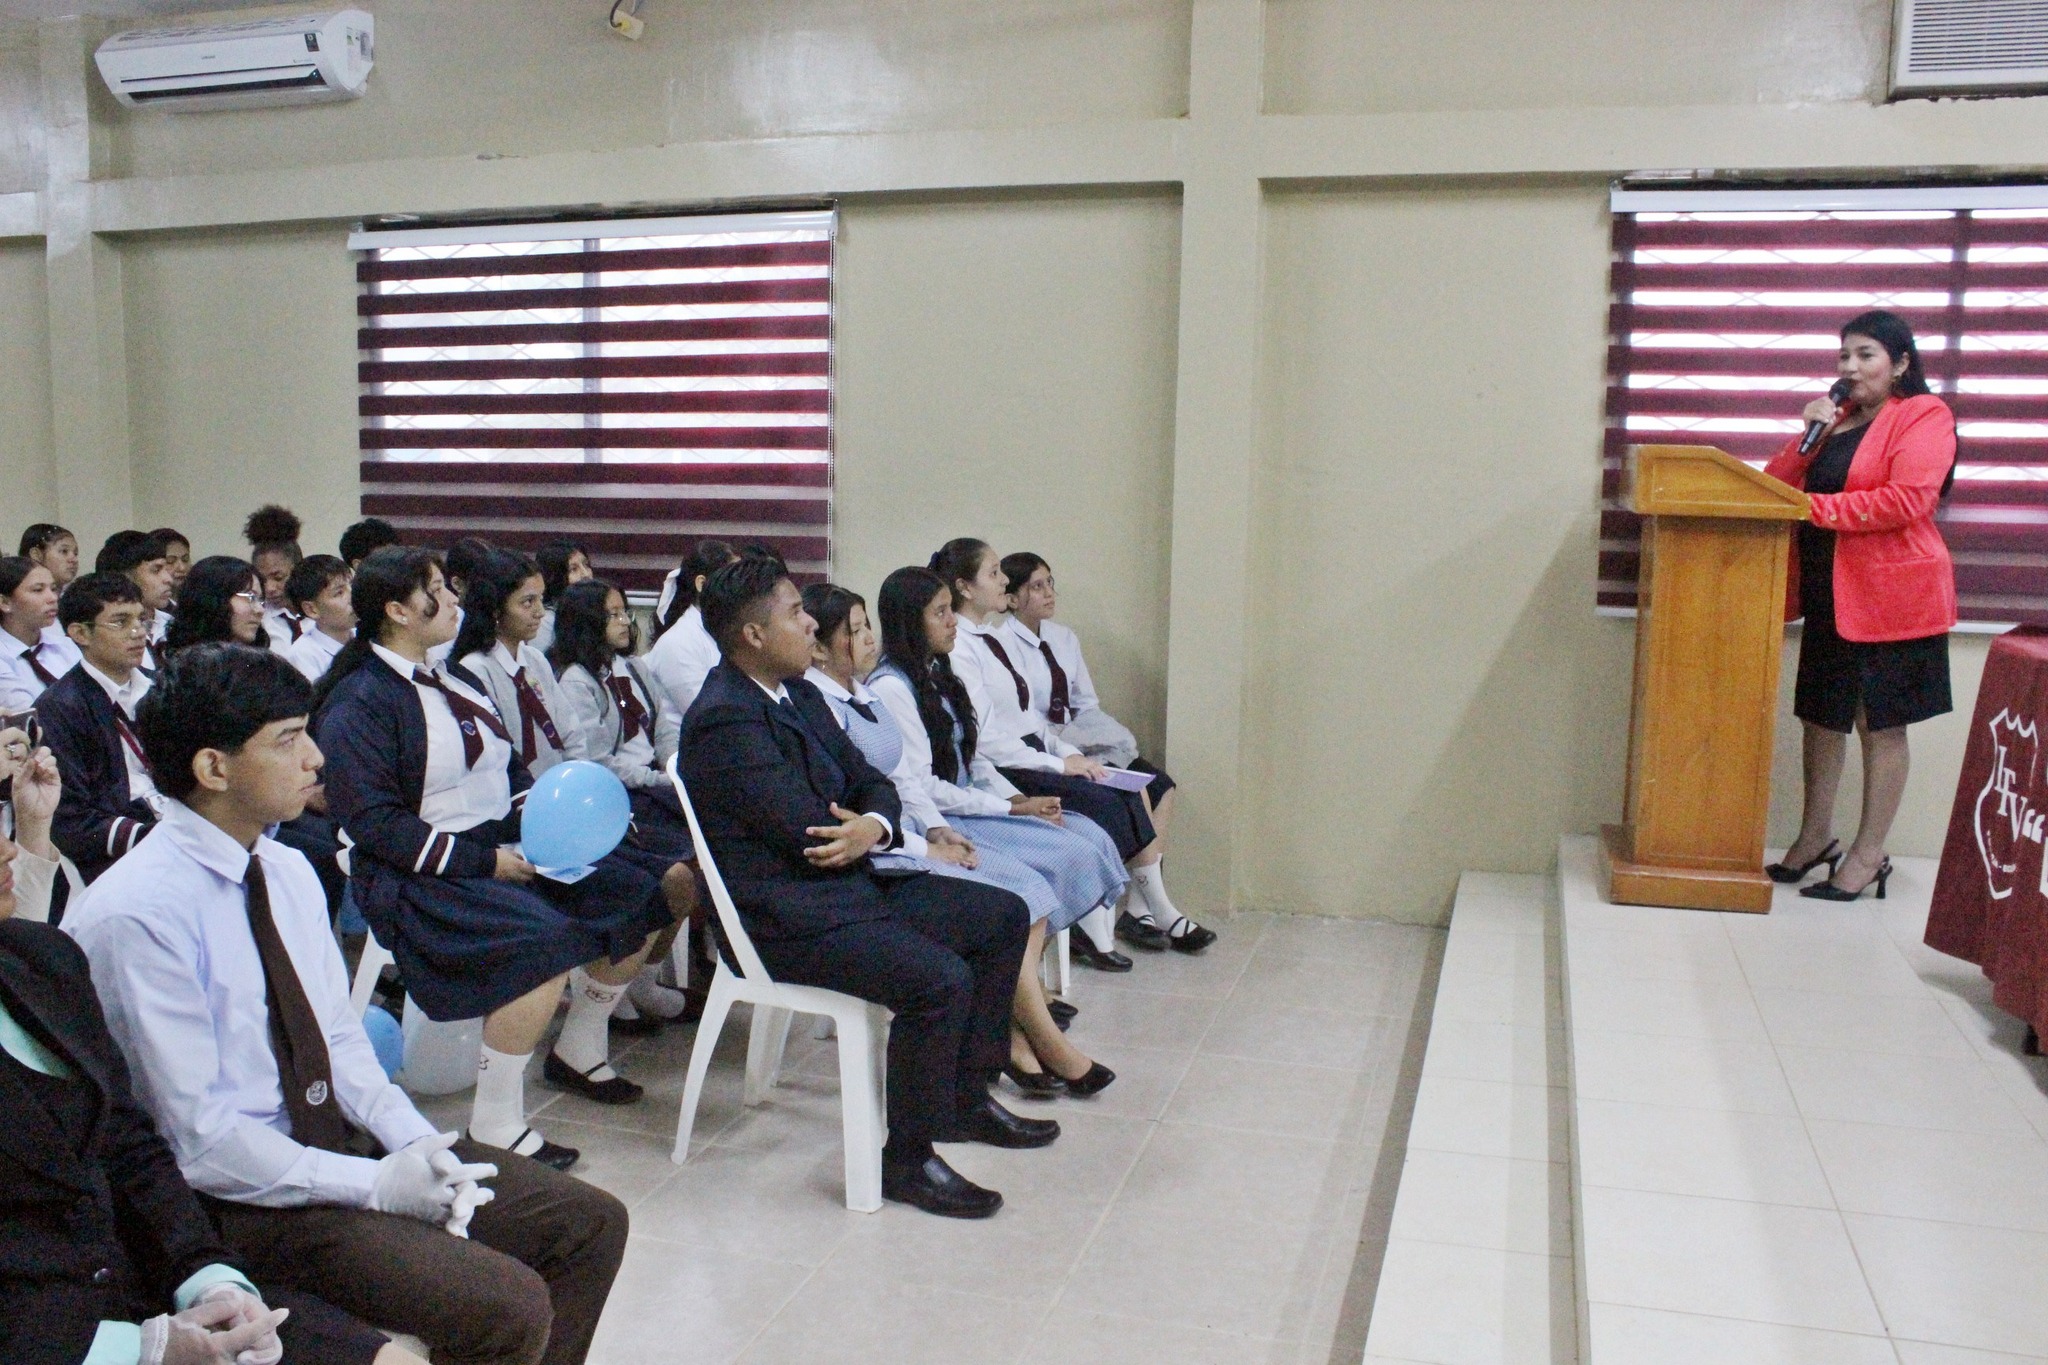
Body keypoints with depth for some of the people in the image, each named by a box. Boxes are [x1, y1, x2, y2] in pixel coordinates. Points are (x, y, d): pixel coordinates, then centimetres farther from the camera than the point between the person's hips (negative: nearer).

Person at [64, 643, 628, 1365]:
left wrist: (415, 1142, -6)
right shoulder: (136, 914, -19)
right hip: (242, 1197, -8)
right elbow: (194, 1134, -20)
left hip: (341, 1140, 8)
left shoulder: (288, 870, 5)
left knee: (591, 1223, 1)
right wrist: (375, 1185, -18)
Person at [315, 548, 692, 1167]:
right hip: (420, 878, -9)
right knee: (547, 941, -32)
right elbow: (373, 821, -17)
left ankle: (579, 1052, 18)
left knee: (636, 897, -2)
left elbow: (510, 768, 19)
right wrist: (485, 862, -21)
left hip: (504, 846, 9)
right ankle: (494, 1124, -19)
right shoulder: (357, 701, -10)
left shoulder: (455, 679, 16)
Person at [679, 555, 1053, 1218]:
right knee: (939, 979, -28)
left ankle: (966, 1096, 18)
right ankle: (908, 1158, -9)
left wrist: (873, 826, -15)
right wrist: (863, 834, -1)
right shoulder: (724, 721, -19)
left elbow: (873, 784, 10)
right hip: (787, 917, -10)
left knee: (1005, 915, 9)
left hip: (850, 883, 10)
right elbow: (810, 831, -23)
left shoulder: (800, 695, 12)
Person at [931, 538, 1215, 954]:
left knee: (1132, 792, -9)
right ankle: (1156, 912, -6)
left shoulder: (992, 636, 14)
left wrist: (1069, 752, 0)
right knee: (1106, 801, -20)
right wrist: (1059, 764, -16)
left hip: (1032, 756, 8)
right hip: (1004, 773, -8)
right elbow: (984, 737, -19)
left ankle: (1148, 911, -10)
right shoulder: (958, 650, -13)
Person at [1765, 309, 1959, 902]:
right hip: (1826, 594, 7)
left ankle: (1869, 855, 9)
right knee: (1820, 715, 12)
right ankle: (1815, 837, 25)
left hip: (1889, 597, -7)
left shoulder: (1924, 416, -6)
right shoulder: (1835, 417, 16)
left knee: (1881, 725, 1)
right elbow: (1774, 487, 10)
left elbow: (1907, 499, -20)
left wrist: (1815, 507, -18)